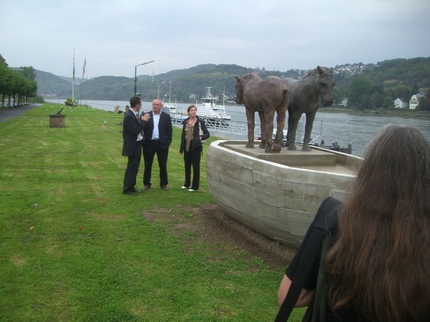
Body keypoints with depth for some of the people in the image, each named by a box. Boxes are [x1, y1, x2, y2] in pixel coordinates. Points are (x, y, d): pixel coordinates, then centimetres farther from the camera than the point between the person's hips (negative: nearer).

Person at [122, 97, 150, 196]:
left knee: (135, 166, 17)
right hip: (133, 145, -10)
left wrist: (143, 120, 0)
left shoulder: (134, 114, 8)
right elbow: (135, 131, -23)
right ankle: (126, 189, 7)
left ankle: (131, 186, 27)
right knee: (131, 167, -2)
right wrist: (143, 121, -17)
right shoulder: (129, 116, -20)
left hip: (137, 144, 10)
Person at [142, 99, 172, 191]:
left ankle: (164, 183, 20)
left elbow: (169, 131, 3)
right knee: (148, 165, 8)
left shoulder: (166, 116, 4)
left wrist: (168, 142, -3)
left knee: (163, 165, 7)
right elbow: (142, 129, 3)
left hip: (162, 144, 0)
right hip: (149, 144, 0)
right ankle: (146, 183, 19)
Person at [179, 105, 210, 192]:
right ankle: (187, 183, 29)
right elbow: (183, 135, 11)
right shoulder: (185, 122, 6)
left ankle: (195, 186, 10)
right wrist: (181, 148, 10)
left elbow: (207, 134, -4)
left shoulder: (200, 122, -6)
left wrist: (201, 137, -24)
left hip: (195, 146, -4)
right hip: (187, 146, 4)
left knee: (196, 166, 1)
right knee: (187, 165, 13)